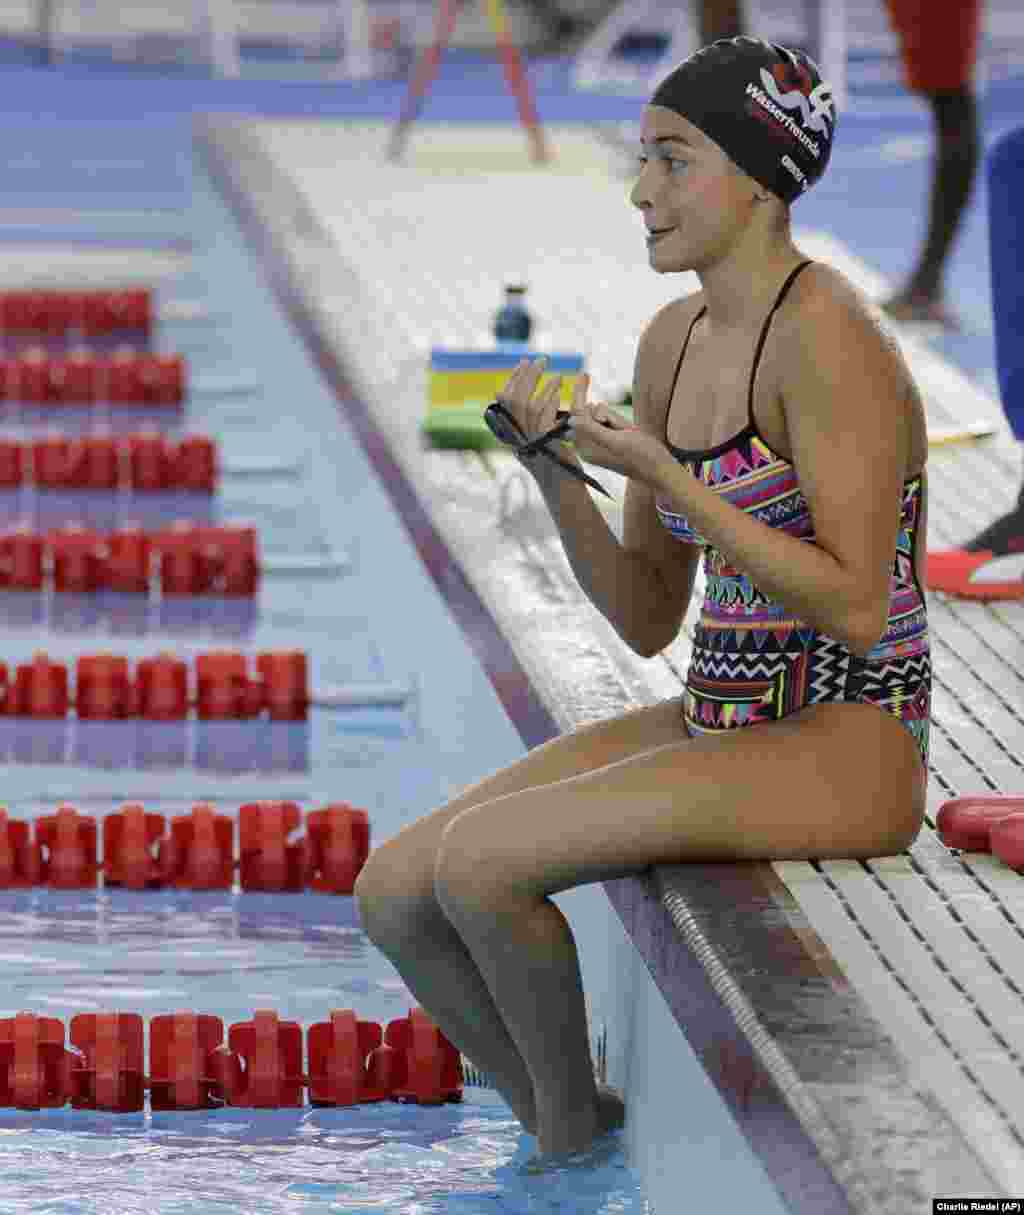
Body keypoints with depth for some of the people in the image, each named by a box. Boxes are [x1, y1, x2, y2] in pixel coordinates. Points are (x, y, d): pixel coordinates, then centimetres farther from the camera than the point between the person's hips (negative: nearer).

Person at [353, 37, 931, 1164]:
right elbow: (648, 620, 10)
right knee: (392, 895, -3)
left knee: (476, 859, -23)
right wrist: (555, 476, -7)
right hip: (722, 723, 9)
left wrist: (662, 477, -25)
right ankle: (565, 1143, 14)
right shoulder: (672, 339, 8)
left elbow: (858, 613, -23)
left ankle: (575, 1122, 3)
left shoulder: (825, 336, -18)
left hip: (846, 750, -9)